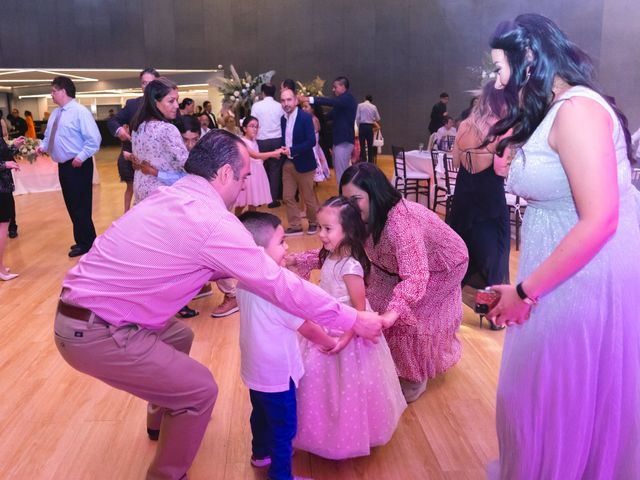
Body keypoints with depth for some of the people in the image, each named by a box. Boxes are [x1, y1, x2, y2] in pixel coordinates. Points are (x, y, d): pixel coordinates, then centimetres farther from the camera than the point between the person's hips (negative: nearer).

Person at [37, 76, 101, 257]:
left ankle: (85, 243, 11)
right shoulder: (55, 114, 14)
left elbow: (93, 139, -20)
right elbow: (49, 136, 21)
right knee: (71, 205, 15)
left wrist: (81, 156, -24)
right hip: (63, 166, 9)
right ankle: (82, 240, 28)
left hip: (78, 165, -9)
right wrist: (43, 146, 1)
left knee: (80, 206, -1)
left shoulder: (80, 111, -14)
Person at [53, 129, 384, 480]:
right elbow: (282, 286, -15)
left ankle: (163, 419, 49)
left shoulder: (171, 198, 7)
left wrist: (261, 265, 23)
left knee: (179, 336, 27)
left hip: (83, 312, 9)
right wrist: (353, 320, -5)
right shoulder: (214, 222, -20)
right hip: (95, 333, -9)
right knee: (200, 389, -1)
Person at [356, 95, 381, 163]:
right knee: (370, 146, 9)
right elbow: (378, 119, 10)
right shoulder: (373, 107, 3)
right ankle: (371, 162, 11)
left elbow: (357, 117, -4)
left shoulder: (360, 105, -1)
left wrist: (358, 126, 7)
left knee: (362, 146, 1)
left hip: (362, 126, -1)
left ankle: (363, 162, -2)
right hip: (370, 127, 1)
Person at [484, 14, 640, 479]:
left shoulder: (577, 109, -19)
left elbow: (599, 220, -25)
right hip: (565, 274, 10)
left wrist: (525, 290, -20)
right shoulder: (552, 112, 13)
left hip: (589, 279, -10)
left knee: (566, 403, 9)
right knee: (548, 396, 22)